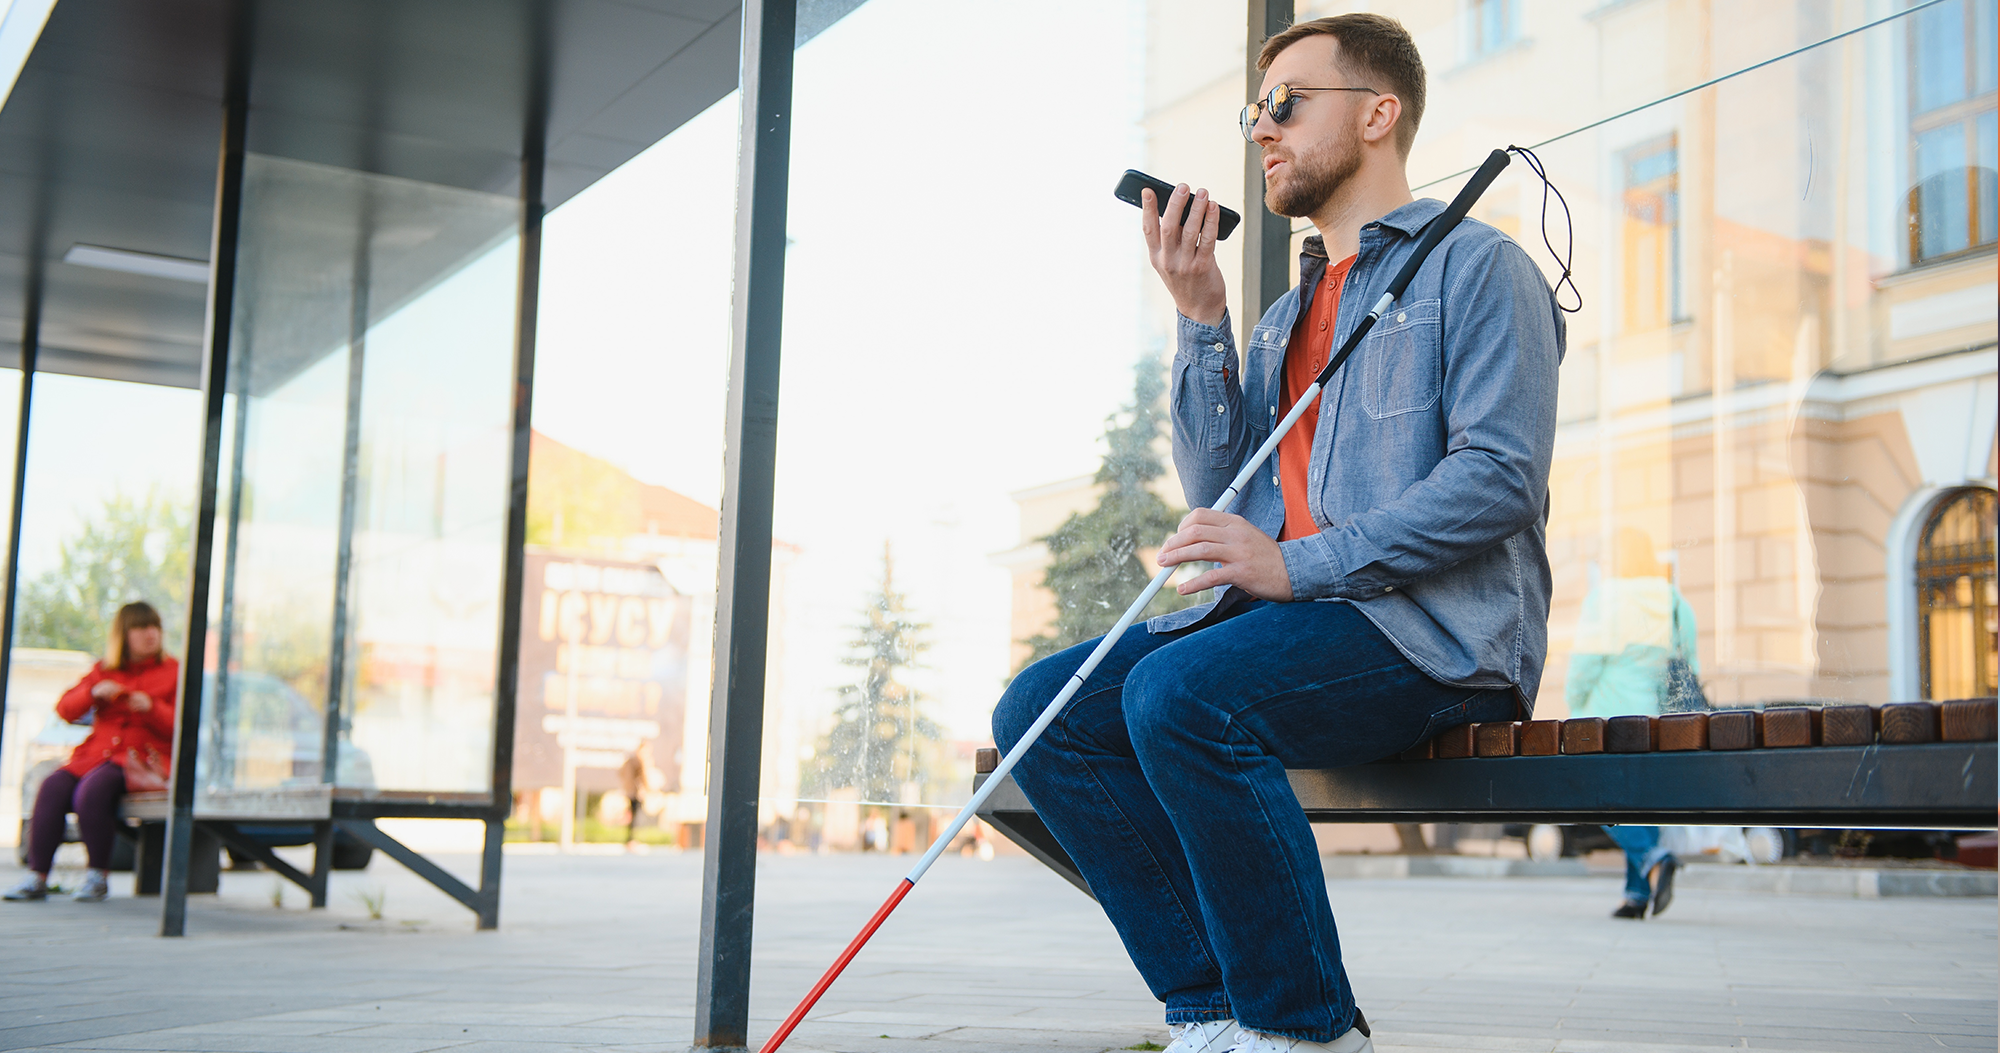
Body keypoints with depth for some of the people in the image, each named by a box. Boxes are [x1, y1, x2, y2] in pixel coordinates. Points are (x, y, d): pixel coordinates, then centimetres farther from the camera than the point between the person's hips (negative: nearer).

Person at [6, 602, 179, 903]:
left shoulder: (173, 672, 7)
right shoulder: (103, 671, 19)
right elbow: (65, 710, 10)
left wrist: (151, 708, -17)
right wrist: (93, 692, -8)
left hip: (143, 759, -4)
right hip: (97, 753, 4)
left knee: (92, 790, -32)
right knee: (54, 786, -24)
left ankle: (98, 877, -18)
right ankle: (37, 877, -20)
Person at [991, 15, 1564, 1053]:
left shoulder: (1475, 265, 2)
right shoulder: (1283, 318, 26)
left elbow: (1500, 473, -13)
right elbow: (1218, 486, 15)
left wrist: (1298, 564, -21)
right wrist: (1199, 316, 7)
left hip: (1438, 627, -8)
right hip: (1298, 613, 8)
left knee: (1180, 692, -33)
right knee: (1039, 709, -11)